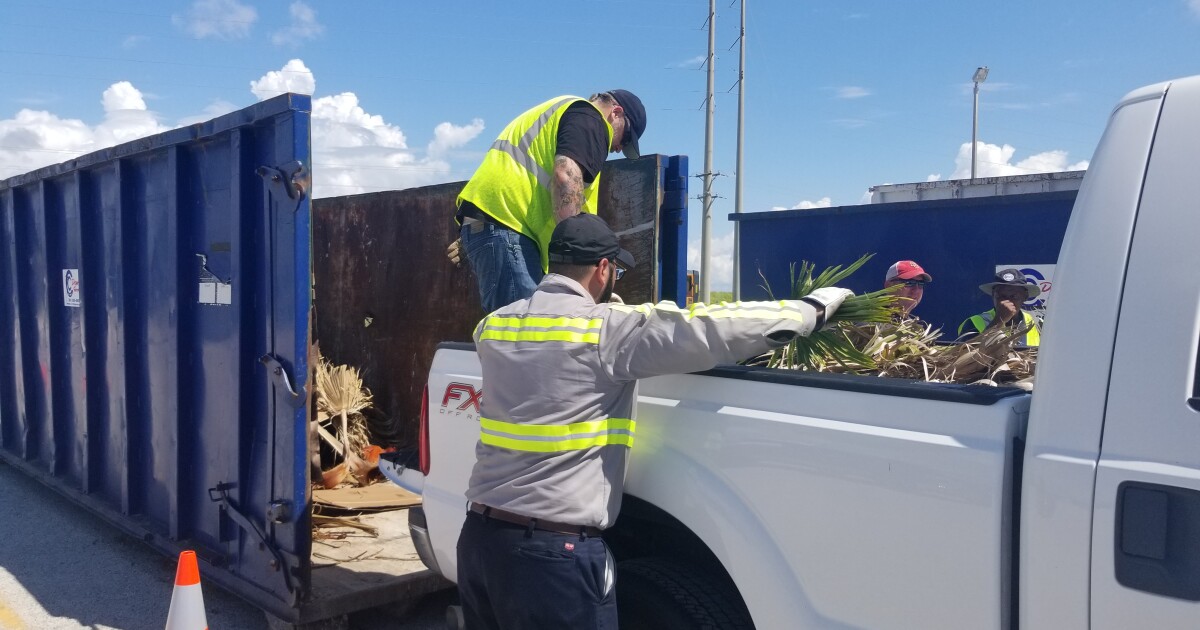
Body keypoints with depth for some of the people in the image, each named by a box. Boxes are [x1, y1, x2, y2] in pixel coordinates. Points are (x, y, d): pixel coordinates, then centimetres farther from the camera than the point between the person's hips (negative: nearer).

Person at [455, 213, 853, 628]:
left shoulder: (492, 326, 6)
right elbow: (709, 330, -13)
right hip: (552, 550, -6)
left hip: (478, 535, 7)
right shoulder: (605, 329, -12)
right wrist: (812, 309, -1)